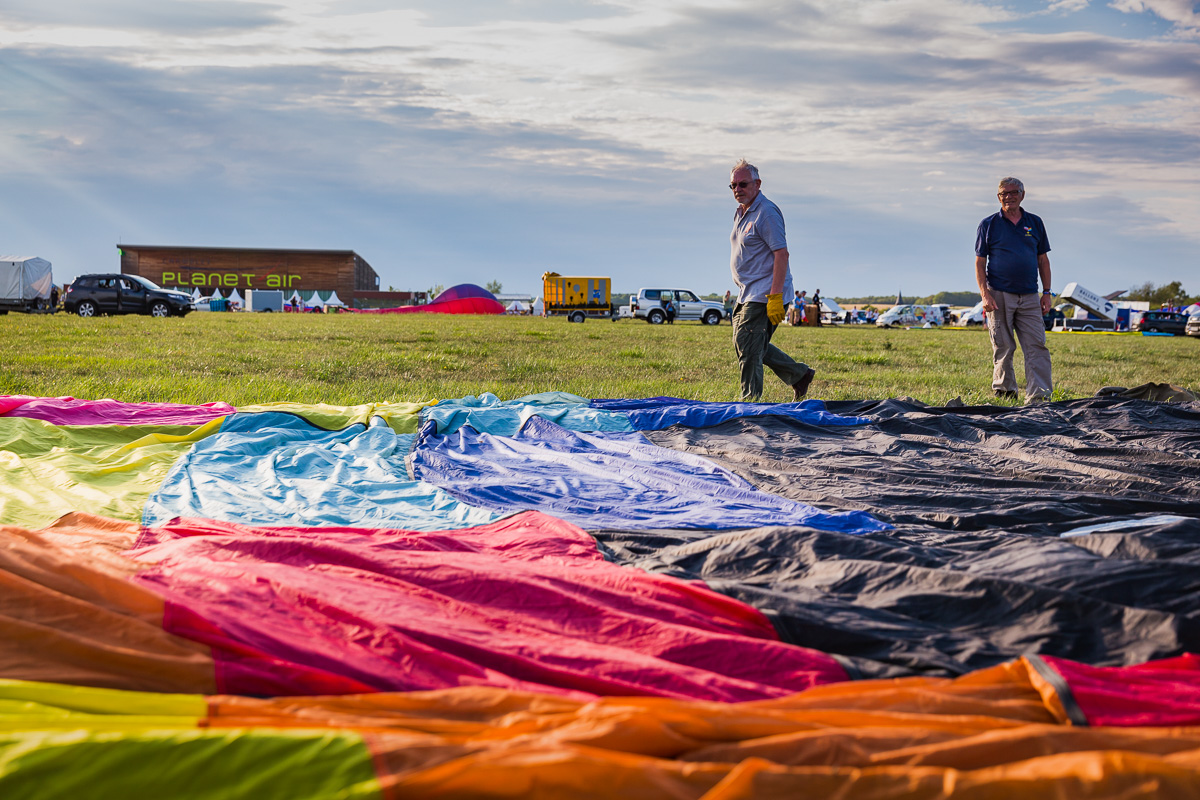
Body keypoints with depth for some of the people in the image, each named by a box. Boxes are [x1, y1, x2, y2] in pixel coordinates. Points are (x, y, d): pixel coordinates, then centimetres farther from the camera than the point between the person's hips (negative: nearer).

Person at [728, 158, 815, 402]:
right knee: (754, 346, 13)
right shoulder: (740, 212, 16)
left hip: (764, 294, -10)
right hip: (747, 295, 10)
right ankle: (799, 374, 26)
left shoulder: (766, 212, -14)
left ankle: (751, 401, -3)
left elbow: (781, 254, -20)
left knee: (747, 346, -11)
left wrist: (775, 297, -26)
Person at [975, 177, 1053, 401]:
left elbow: (1043, 260, 15)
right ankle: (1004, 392, 16)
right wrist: (984, 294, -9)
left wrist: (1047, 293, 7)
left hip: (1029, 298, 2)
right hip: (999, 296, -2)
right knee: (1003, 348, 2)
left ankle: (1038, 396, -10)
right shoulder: (989, 225, 4)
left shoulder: (1035, 223, 12)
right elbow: (980, 263, 2)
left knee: (1037, 346, -7)